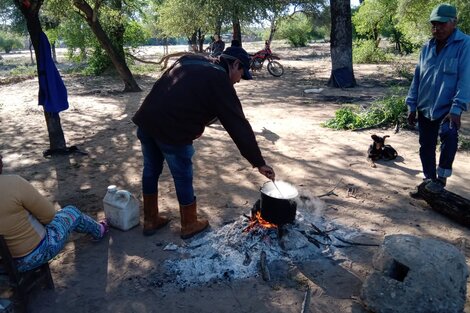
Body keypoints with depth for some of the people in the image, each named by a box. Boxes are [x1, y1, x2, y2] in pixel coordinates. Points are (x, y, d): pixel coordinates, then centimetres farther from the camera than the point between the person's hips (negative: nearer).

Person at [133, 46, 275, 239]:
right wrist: (259, 162, -4)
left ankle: (150, 221, 36)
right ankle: (189, 225, 29)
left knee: (151, 170, 21)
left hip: (145, 120, 8)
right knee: (183, 178, 11)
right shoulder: (219, 80, -4)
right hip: (171, 130, -7)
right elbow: (238, 125, -8)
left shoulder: (189, 61, 19)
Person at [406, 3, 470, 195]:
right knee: (426, 146, 11)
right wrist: (412, 106, 8)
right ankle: (429, 181, 28)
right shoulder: (427, 47, 7)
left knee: (448, 134, -30)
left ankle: (442, 178, -11)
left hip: (447, 108, -5)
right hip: (424, 108, 5)